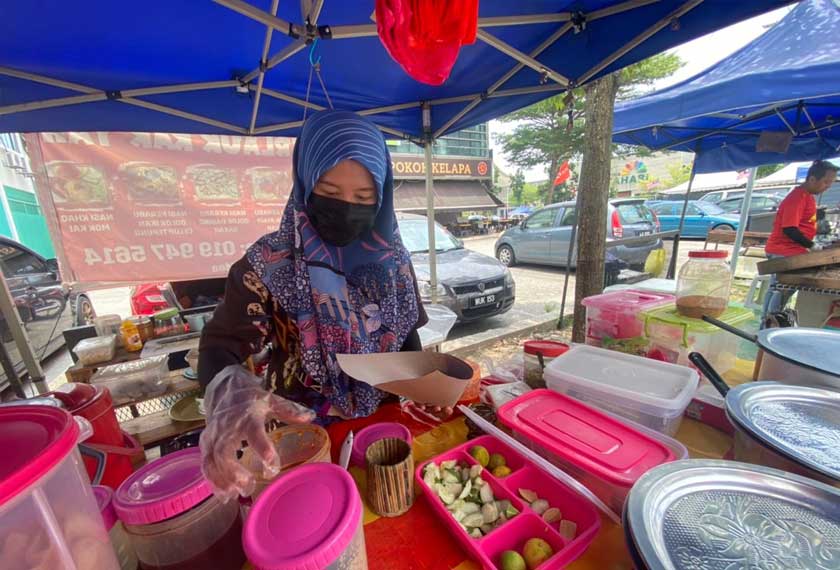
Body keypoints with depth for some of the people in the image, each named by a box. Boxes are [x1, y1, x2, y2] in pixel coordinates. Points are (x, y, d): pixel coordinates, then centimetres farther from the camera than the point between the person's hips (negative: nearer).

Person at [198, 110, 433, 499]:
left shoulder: (392, 257, -9)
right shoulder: (269, 263, -19)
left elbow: (407, 333, 1)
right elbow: (219, 345, -19)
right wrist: (227, 387, -41)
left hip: (385, 420, 3)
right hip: (307, 435, -2)